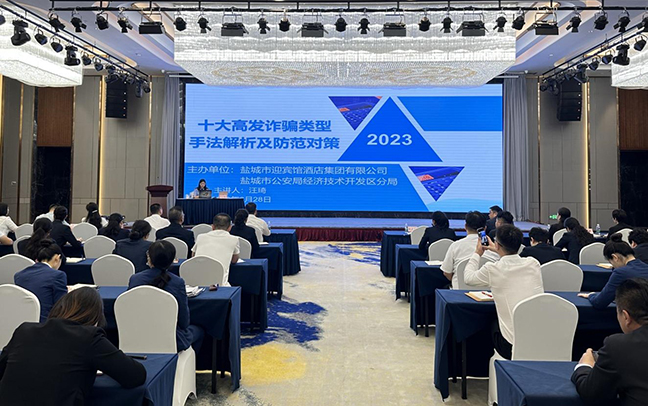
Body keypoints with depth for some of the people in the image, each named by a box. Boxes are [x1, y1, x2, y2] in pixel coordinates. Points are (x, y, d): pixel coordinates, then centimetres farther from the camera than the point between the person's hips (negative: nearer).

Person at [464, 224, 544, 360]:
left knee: (491, 324, 26)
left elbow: (468, 277, 9)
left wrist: (477, 254, 23)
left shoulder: (492, 270, -13)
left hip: (513, 345, -4)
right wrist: (500, 252, 35)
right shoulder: (534, 264, -3)